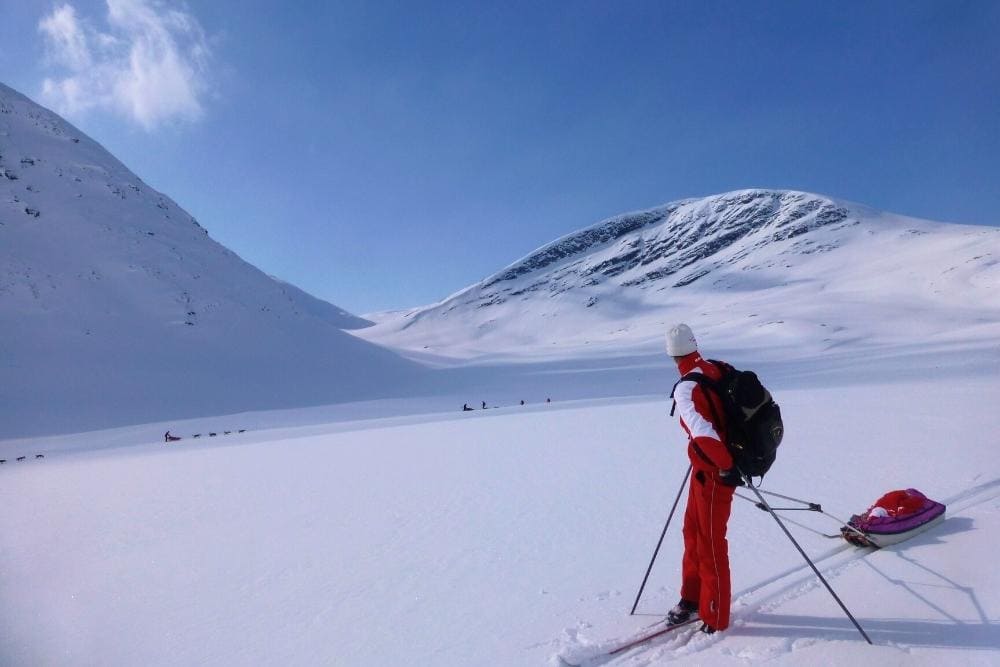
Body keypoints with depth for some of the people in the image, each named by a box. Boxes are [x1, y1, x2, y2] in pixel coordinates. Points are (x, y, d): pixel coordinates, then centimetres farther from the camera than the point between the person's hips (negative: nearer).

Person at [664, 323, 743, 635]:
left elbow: (703, 434, -35)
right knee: (692, 532, 19)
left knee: (710, 543, 6)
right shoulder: (717, 372, 0)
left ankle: (715, 618, 22)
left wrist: (726, 467, -22)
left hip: (714, 474, -8)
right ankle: (692, 598, 35)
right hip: (708, 469, 8)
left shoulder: (685, 389, -24)